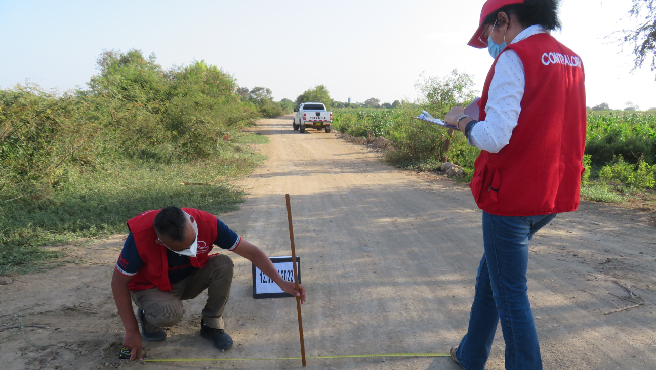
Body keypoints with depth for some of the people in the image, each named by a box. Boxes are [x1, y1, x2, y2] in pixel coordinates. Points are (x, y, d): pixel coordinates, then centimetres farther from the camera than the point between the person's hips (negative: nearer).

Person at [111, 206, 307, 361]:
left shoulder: (206, 223, -30)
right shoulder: (140, 236, -36)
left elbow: (251, 251, -23)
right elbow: (119, 281, -20)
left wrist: (281, 282, -31)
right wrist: (131, 331, -18)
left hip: (190, 280, 3)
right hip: (151, 287, -3)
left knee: (223, 264, -27)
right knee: (170, 313, -36)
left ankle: (211, 324, -5)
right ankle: (147, 317, 2)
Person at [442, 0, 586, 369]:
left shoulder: (514, 56, -14)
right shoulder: (572, 59, 11)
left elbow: (494, 138, -23)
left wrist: (462, 120, -4)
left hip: (512, 195, -9)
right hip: (554, 194, 9)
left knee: (510, 294, 6)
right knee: (492, 272, 23)